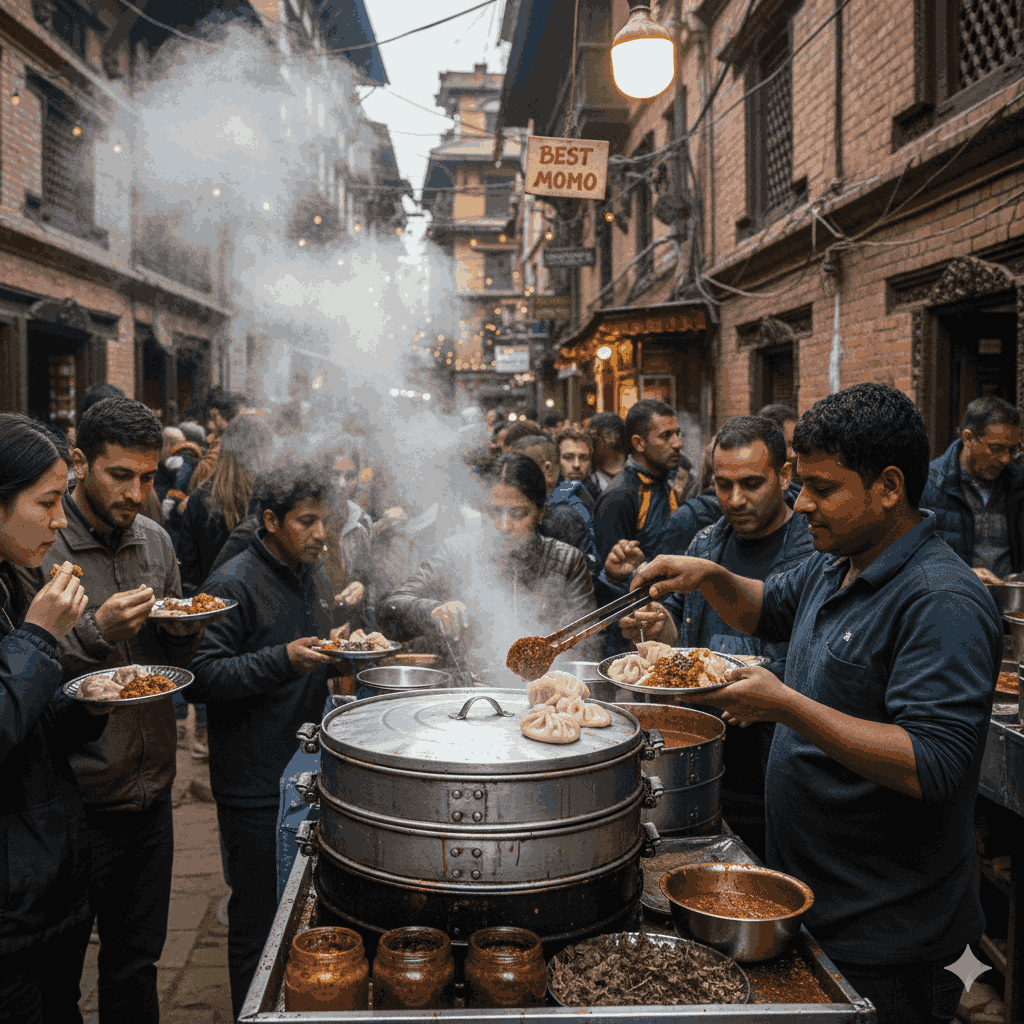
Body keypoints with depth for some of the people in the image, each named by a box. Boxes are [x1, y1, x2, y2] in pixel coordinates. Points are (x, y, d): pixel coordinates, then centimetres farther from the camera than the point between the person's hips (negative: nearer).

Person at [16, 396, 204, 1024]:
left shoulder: (155, 541, 6)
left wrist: (184, 628, -7)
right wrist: (95, 632, -25)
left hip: (152, 790, 5)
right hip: (77, 800, -5)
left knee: (137, 961, 20)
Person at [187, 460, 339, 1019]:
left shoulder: (314, 576, 11)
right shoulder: (235, 585, -15)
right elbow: (203, 677, -20)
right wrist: (282, 661, -30)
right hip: (255, 782, -7)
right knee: (258, 916, 5)